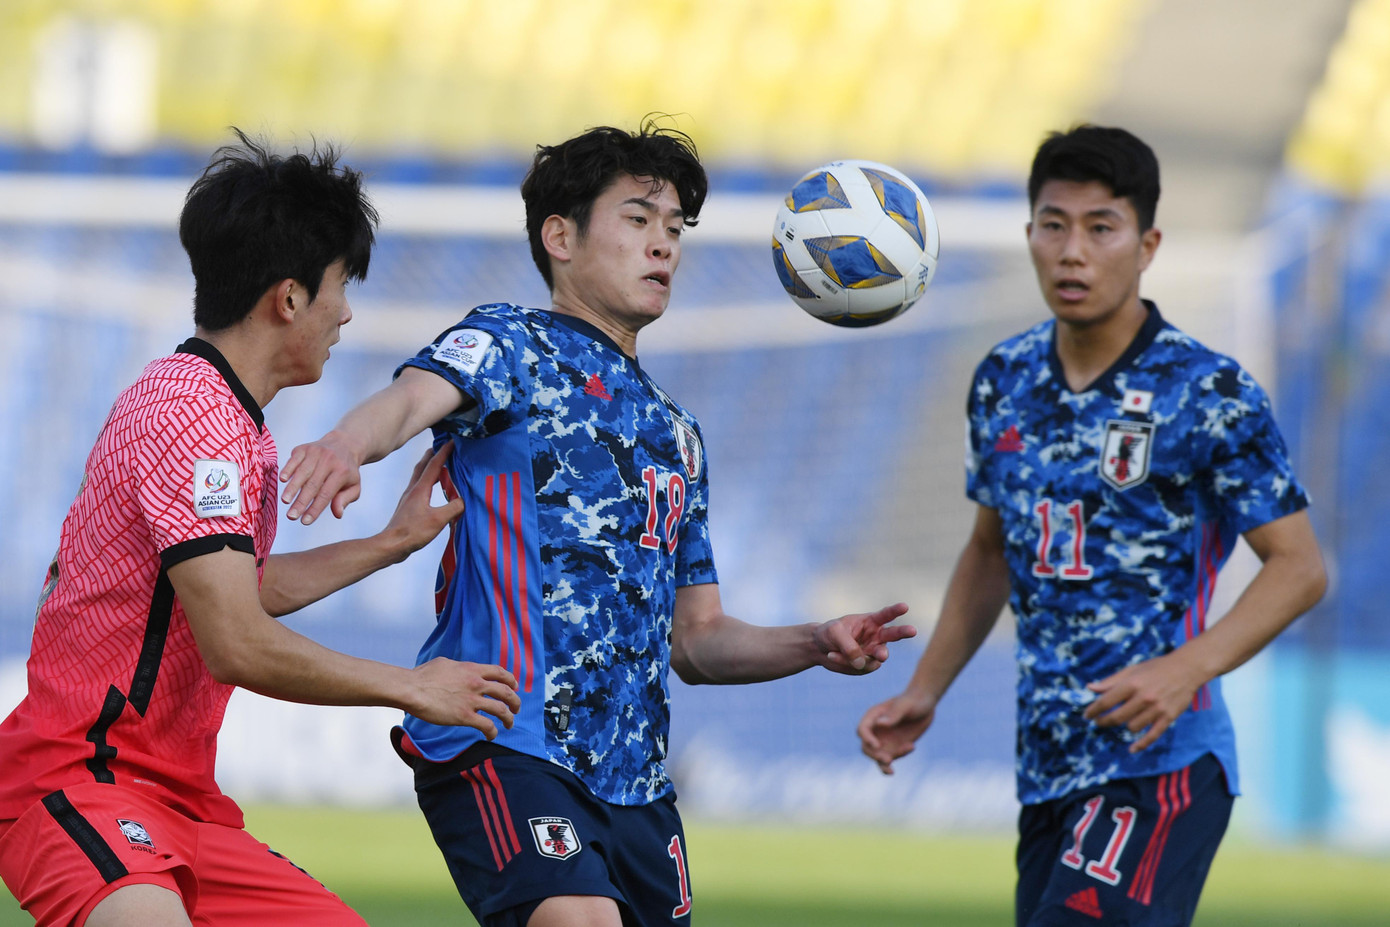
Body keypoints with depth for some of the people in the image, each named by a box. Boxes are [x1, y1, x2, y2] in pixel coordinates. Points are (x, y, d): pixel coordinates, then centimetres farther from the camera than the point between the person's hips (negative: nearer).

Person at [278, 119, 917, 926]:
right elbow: (414, 397, -19)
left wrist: (818, 646, 8)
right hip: (505, 745, -8)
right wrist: (350, 444, -44)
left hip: (635, 782, 8)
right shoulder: (512, 347, 5)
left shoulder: (677, 435, 26)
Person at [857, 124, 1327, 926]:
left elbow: (1300, 567, -8)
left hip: (1157, 763, -7)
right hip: (1048, 765, 7)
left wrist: (1186, 667, -22)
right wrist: (925, 693, 14)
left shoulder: (1208, 395, -10)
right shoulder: (1005, 382, 9)